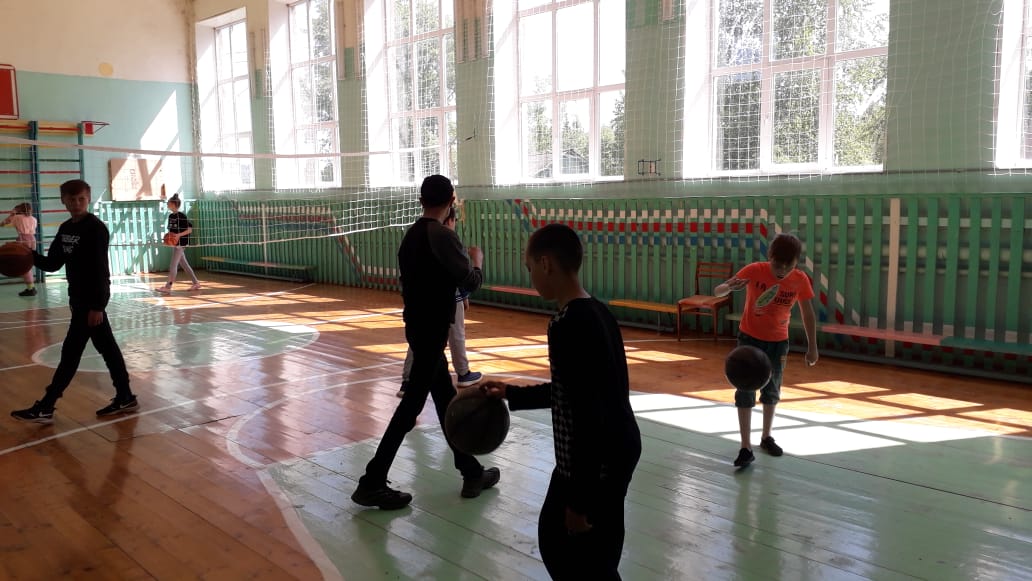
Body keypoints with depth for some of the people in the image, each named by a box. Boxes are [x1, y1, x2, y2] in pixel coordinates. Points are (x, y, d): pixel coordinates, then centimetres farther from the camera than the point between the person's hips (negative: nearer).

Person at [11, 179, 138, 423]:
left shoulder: (96, 229, -15)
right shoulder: (65, 229, 11)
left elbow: (99, 269, -20)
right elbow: (52, 264, 13)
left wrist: (97, 306, -23)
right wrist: (30, 255, -7)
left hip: (92, 298, -8)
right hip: (79, 297, 8)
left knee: (71, 351, -4)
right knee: (106, 347, 11)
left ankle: (44, 408, 0)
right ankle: (125, 397, 18)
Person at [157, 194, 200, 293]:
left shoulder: (181, 216, -14)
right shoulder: (171, 216, 11)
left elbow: (190, 229, -15)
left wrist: (179, 235, -24)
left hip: (181, 243, -9)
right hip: (174, 243, 9)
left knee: (173, 265, -8)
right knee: (184, 264, 12)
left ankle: (168, 287, -6)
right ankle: (196, 283, 20)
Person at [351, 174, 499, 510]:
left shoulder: (412, 235, 9)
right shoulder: (441, 235, -17)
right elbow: (470, 282, -16)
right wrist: (476, 261, 3)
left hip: (418, 325, 9)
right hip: (432, 329, -9)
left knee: (446, 399, 14)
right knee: (413, 402, -4)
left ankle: (472, 473, 25)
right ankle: (372, 483, 1)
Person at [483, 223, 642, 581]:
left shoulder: (568, 324, -23)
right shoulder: (598, 313, 6)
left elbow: (585, 416, -25)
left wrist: (578, 500, -19)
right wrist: (512, 395, 23)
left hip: (593, 462, -9)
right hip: (617, 450, 9)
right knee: (555, 537, 23)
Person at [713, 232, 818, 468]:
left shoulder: (801, 280, -15)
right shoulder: (754, 270, -21)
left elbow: (808, 314, -1)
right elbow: (717, 292, -22)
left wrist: (812, 347, 1)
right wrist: (730, 287, -45)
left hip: (778, 342, 2)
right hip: (750, 338, -2)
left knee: (772, 391, 14)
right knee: (746, 390, -8)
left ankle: (766, 437, 33)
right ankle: (746, 448, -5)